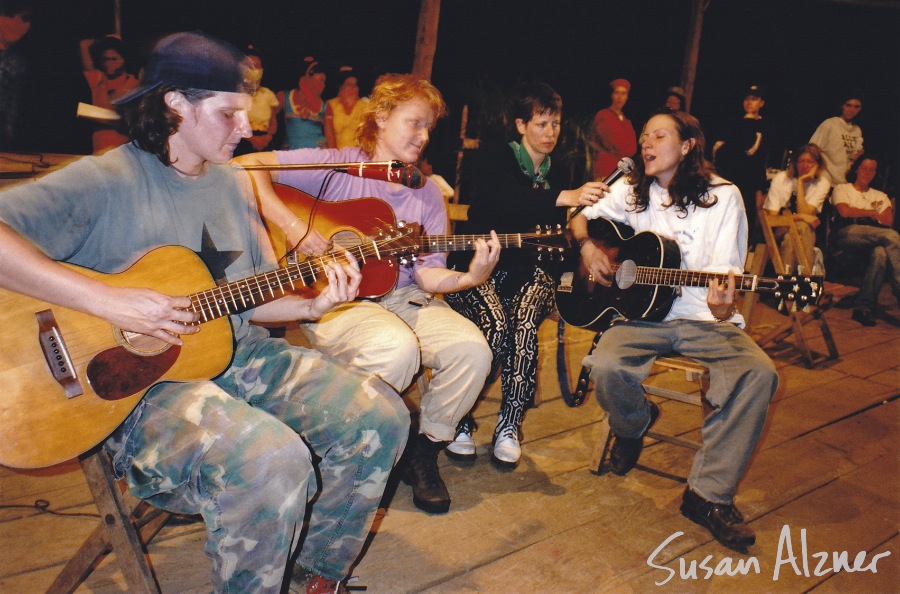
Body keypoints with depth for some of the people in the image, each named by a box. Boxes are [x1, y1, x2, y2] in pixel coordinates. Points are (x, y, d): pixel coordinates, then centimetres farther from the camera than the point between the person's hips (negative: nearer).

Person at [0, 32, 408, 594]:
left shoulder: (233, 184, 12)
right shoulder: (106, 180, -10)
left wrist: (312, 306, -7)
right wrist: (106, 300, -27)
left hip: (239, 357, 7)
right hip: (136, 381, -7)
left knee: (381, 415, -6)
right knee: (272, 458, -35)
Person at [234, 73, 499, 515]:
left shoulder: (427, 195, 10)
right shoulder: (336, 167, -3)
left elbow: (427, 275, 3)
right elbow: (247, 166, -11)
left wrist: (470, 277, -16)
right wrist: (291, 225, -22)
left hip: (402, 297, 5)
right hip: (336, 300, -4)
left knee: (472, 348, -20)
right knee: (398, 347, -35)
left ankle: (426, 449, 4)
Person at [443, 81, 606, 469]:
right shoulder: (493, 158, -2)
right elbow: (502, 198, -25)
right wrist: (564, 198, -36)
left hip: (529, 269, 3)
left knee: (525, 325, -28)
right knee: (495, 327, -30)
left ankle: (509, 425, -14)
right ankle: (460, 421, -12)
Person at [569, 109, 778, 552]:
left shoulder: (722, 196, 1)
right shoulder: (631, 192, 9)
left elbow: (726, 273, -5)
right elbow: (581, 217, 19)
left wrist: (721, 307, -28)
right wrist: (587, 246, -4)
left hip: (704, 320, -1)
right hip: (642, 313, 1)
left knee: (759, 373, -28)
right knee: (606, 367, -30)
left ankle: (709, 494, -14)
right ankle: (635, 423, 9)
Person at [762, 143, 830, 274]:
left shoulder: (822, 184, -2)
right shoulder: (781, 178, -5)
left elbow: (804, 213, -17)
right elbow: (772, 217, -11)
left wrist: (800, 182, -16)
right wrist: (800, 217, -24)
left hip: (806, 233, 1)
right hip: (779, 230, -1)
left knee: (803, 227, -33)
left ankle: (807, 276, -33)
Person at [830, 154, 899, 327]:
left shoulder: (880, 196, 32)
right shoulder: (842, 189, 23)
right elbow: (845, 211, -1)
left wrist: (857, 213, 8)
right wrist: (871, 213, 10)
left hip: (871, 240, 3)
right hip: (846, 236, -3)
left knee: (880, 253, -39)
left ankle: (863, 306, -40)